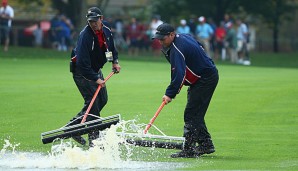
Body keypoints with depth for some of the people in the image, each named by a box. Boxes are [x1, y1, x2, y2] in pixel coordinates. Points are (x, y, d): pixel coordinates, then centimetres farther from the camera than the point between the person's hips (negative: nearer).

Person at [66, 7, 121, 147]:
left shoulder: (106, 28, -5)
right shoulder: (85, 36, -29)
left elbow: (111, 44, 18)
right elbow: (83, 63, -33)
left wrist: (115, 61, 6)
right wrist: (96, 79, -35)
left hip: (95, 70, 9)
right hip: (81, 72, -9)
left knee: (102, 100, 10)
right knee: (92, 102, -15)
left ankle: (72, 126, 16)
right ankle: (93, 138, -10)